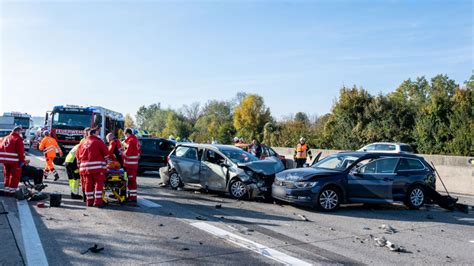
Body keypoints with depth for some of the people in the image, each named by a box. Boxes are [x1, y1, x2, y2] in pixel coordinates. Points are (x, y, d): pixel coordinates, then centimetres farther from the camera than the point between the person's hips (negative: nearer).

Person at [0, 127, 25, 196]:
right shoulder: (18, 139, -10)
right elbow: (21, 151, -17)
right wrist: (22, 161, -16)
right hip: (15, 161, -8)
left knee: (7, 175, 17)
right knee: (15, 176, 0)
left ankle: (6, 190, 22)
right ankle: (12, 191, 0)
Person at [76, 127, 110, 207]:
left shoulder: (83, 143, 17)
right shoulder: (98, 142, -2)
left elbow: (78, 155, 21)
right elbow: (106, 153, -4)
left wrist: (79, 165, 30)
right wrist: (108, 161, 12)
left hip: (85, 167, 6)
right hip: (97, 167, -6)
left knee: (88, 184, 11)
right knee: (99, 183, -3)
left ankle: (89, 201, 17)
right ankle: (98, 201, -9)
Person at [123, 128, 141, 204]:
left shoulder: (131, 141, -16)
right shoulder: (136, 140, 15)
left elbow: (128, 152, -19)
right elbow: (139, 151, 21)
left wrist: (123, 154, -1)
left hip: (130, 164, -10)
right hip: (134, 163, 10)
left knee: (132, 181, -9)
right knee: (131, 180, 18)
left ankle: (133, 198, -8)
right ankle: (131, 196, 27)